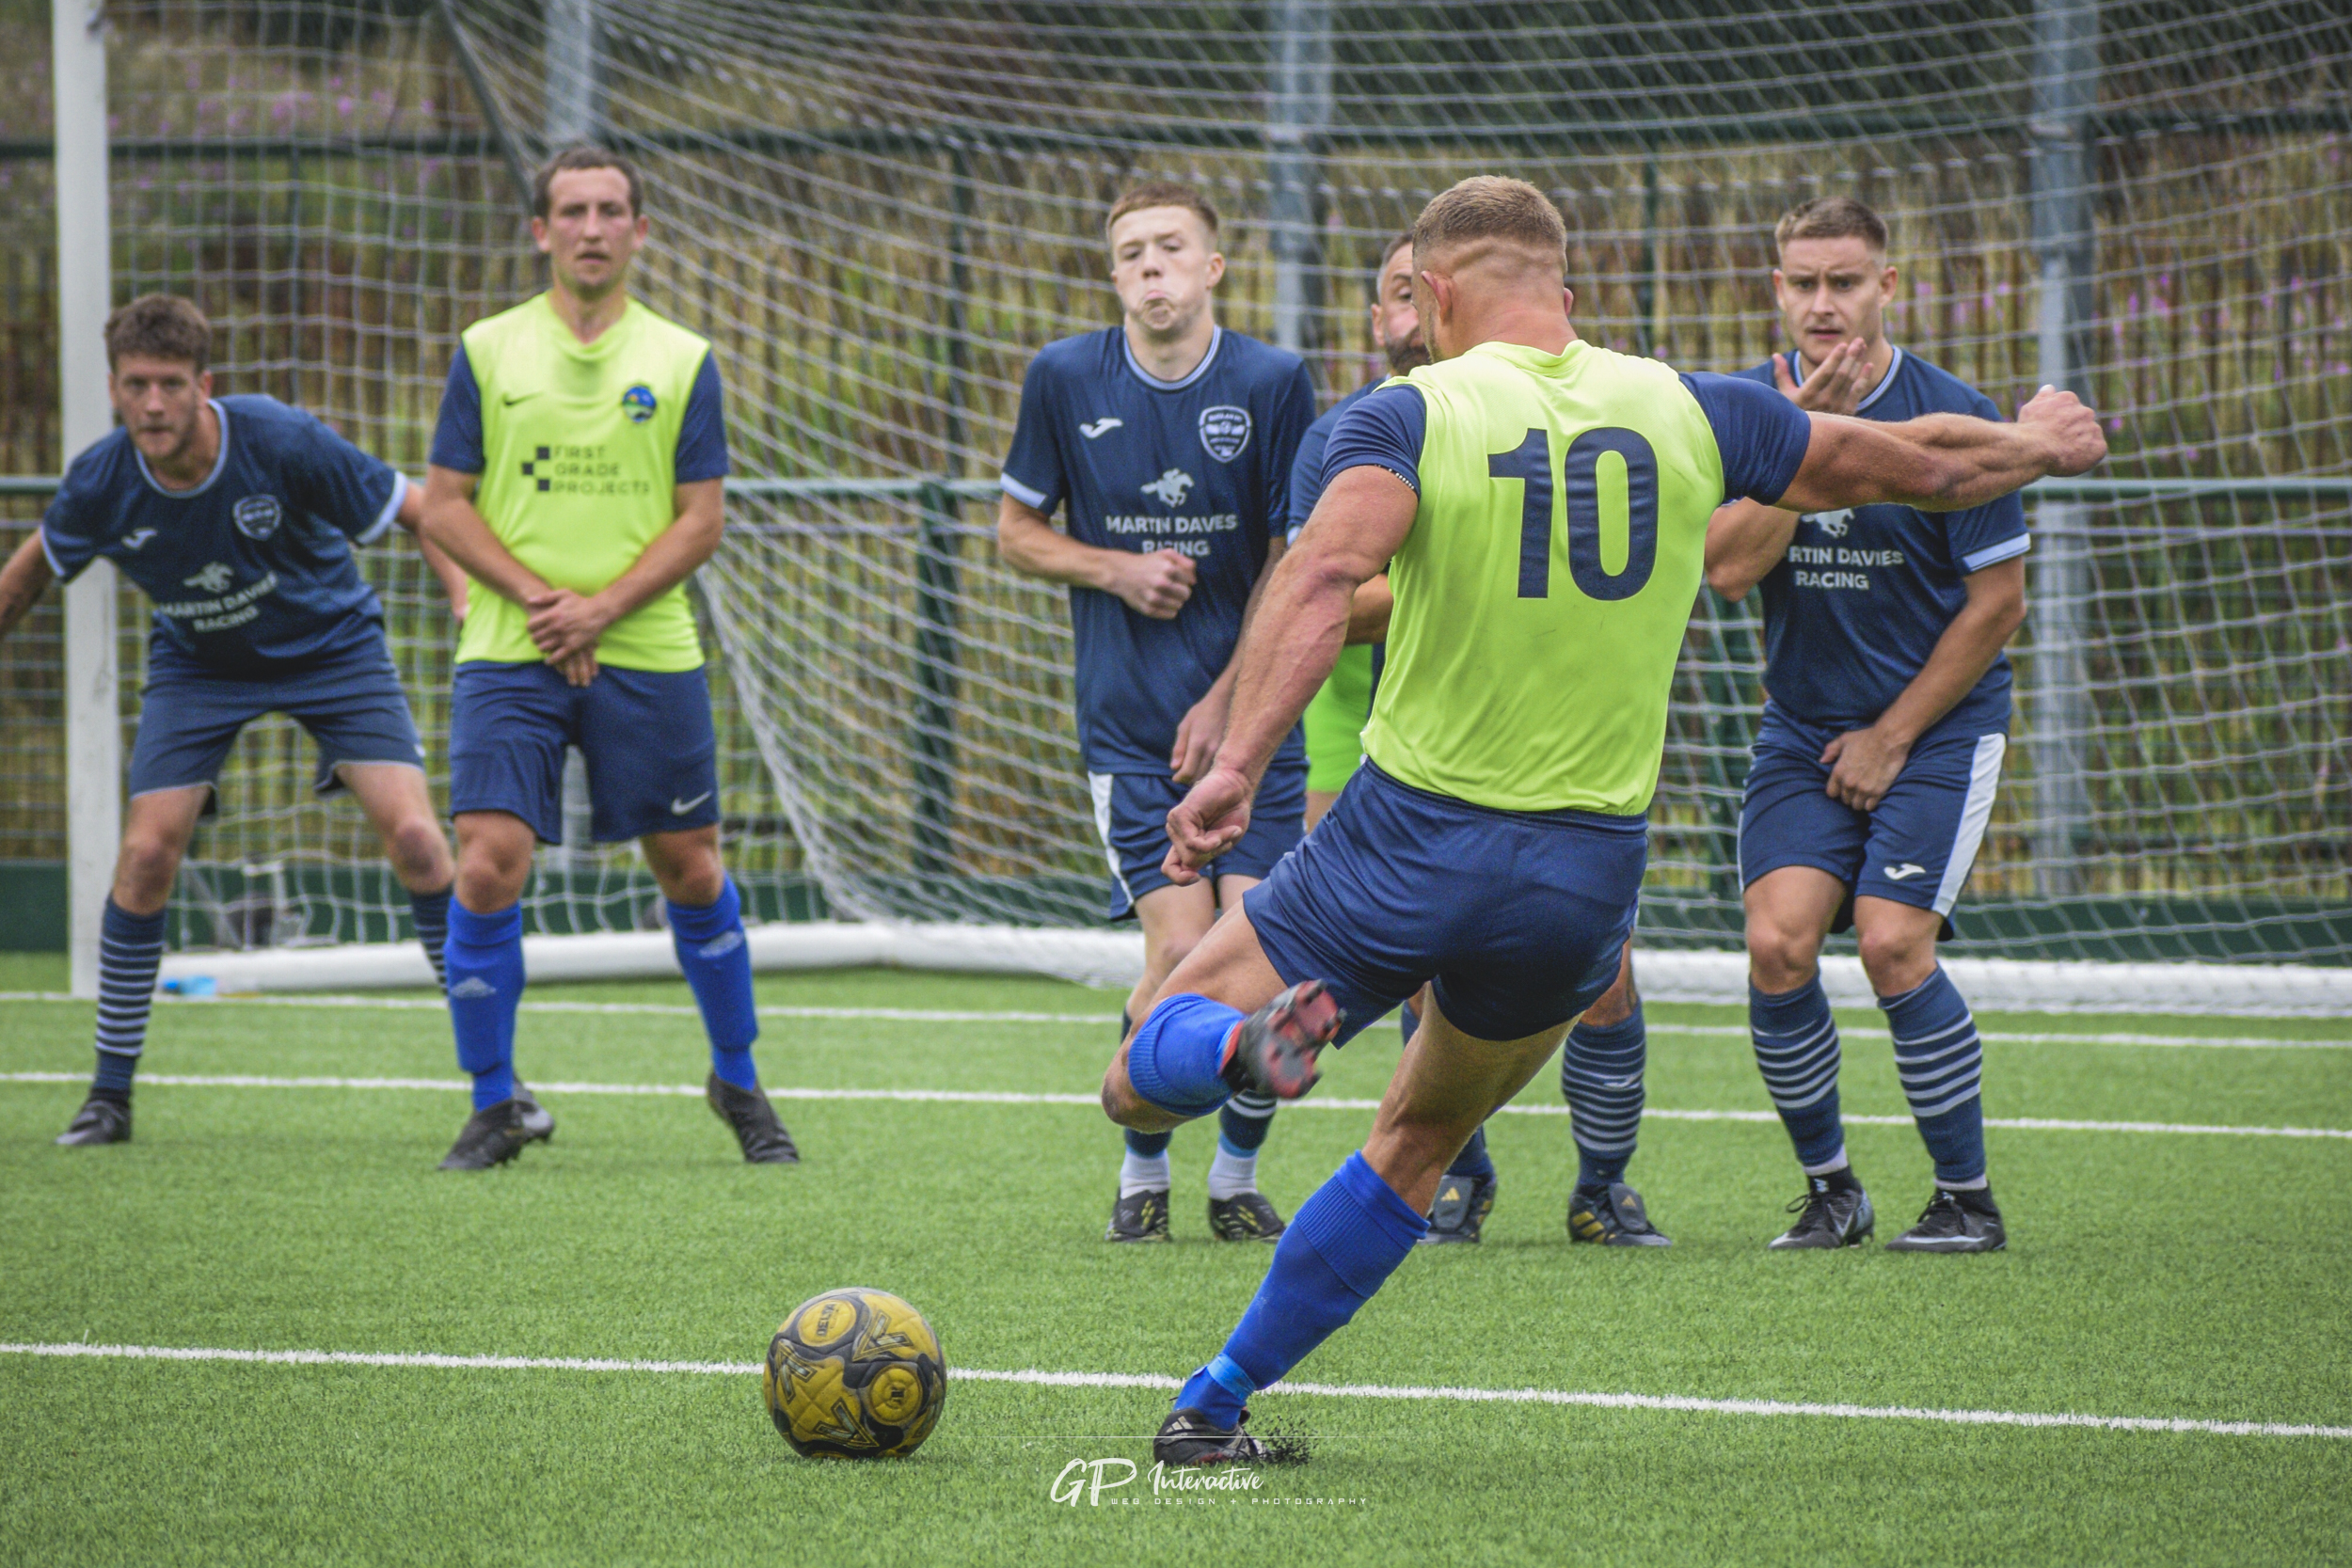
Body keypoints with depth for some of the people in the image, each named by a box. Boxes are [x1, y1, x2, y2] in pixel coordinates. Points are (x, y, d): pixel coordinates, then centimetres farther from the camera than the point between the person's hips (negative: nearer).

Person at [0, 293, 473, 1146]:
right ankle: (110, 1093, 2)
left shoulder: (280, 442, -28)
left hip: (330, 647, -2)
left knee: (414, 837, -17)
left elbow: (417, 509, -17)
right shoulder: (102, 482, -19)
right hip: (196, 664, 2)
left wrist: (468, 595, -31)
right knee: (147, 854, -14)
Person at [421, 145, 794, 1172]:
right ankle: (492, 1108, 0)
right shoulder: (487, 352, 5)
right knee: (487, 866, -12)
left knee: (689, 869, 6)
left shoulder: (680, 361, 5)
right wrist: (536, 596, -11)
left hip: (649, 655, 1)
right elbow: (443, 506, 4)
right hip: (508, 658, -1)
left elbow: (701, 519, 2)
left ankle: (738, 1084, 26)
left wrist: (603, 608, -12)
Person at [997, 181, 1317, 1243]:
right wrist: (1118, 569, -6)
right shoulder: (1064, 379, 1)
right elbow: (1016, 530, 12)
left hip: (1252, 711, 1)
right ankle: (1142, 1174, 9)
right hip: (1128, 723, -1)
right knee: (1181, 950, -13)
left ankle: (1237, 1175, 12)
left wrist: (1225, 701, -4)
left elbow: (1297, 565, 3)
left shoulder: (1271, 383, -2)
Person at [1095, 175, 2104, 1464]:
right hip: (1590, 869, 4)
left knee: (1139, 1082, 8)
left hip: (1407, 844, -4)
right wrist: (2038, 445, 36)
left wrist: (1235, 762, -34)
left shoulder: (1411, 416, -7)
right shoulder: (1687, 412, 4)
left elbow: (1326, 576, -27)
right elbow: (1912, 463, 16)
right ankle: (1215, 1407, 25)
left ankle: (1255, 1040, -25)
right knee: (1415, 1148, 26)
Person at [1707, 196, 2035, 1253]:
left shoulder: (1952, 418, -11)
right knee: (1778, 946, -13)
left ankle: (1967, 1197, -2)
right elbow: (1727, 568, -13)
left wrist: (1892, 738, -6)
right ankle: (1828, 1188, 6)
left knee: (1892, 945, -18)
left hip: (1938, 723, -3)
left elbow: (1998, 602, -7)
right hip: (1802, 728, 3)